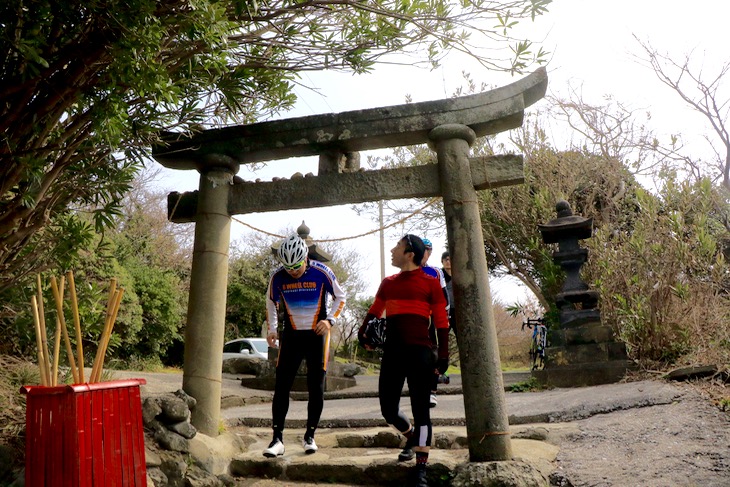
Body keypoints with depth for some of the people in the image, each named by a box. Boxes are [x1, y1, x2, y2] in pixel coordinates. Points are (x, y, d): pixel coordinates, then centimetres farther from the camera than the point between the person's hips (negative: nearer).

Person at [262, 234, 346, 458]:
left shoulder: (321, 272, -13)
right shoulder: (277, 277, -7)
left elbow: (340, 297, 0)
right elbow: (271, 303, 9)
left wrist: (329, 320, -13)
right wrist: (272, 329, -1)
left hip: (317, 335, -1)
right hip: (291, 335, 2)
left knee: (316, 388, 2)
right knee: (281, 387, -4)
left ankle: (310, 436, 16)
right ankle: (277, 439, 3)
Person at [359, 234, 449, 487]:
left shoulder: (430, 283, -1)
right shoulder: (388, 283, 13)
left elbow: (441, 321, -1)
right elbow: (375, 310, 19)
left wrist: (443, 355, -5)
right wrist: (364, 329, -2)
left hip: (419, 352, -4)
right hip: (392, 352, 5)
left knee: (420, 409, 0)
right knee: (388, 409, 8)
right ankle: (412, 437, 38)